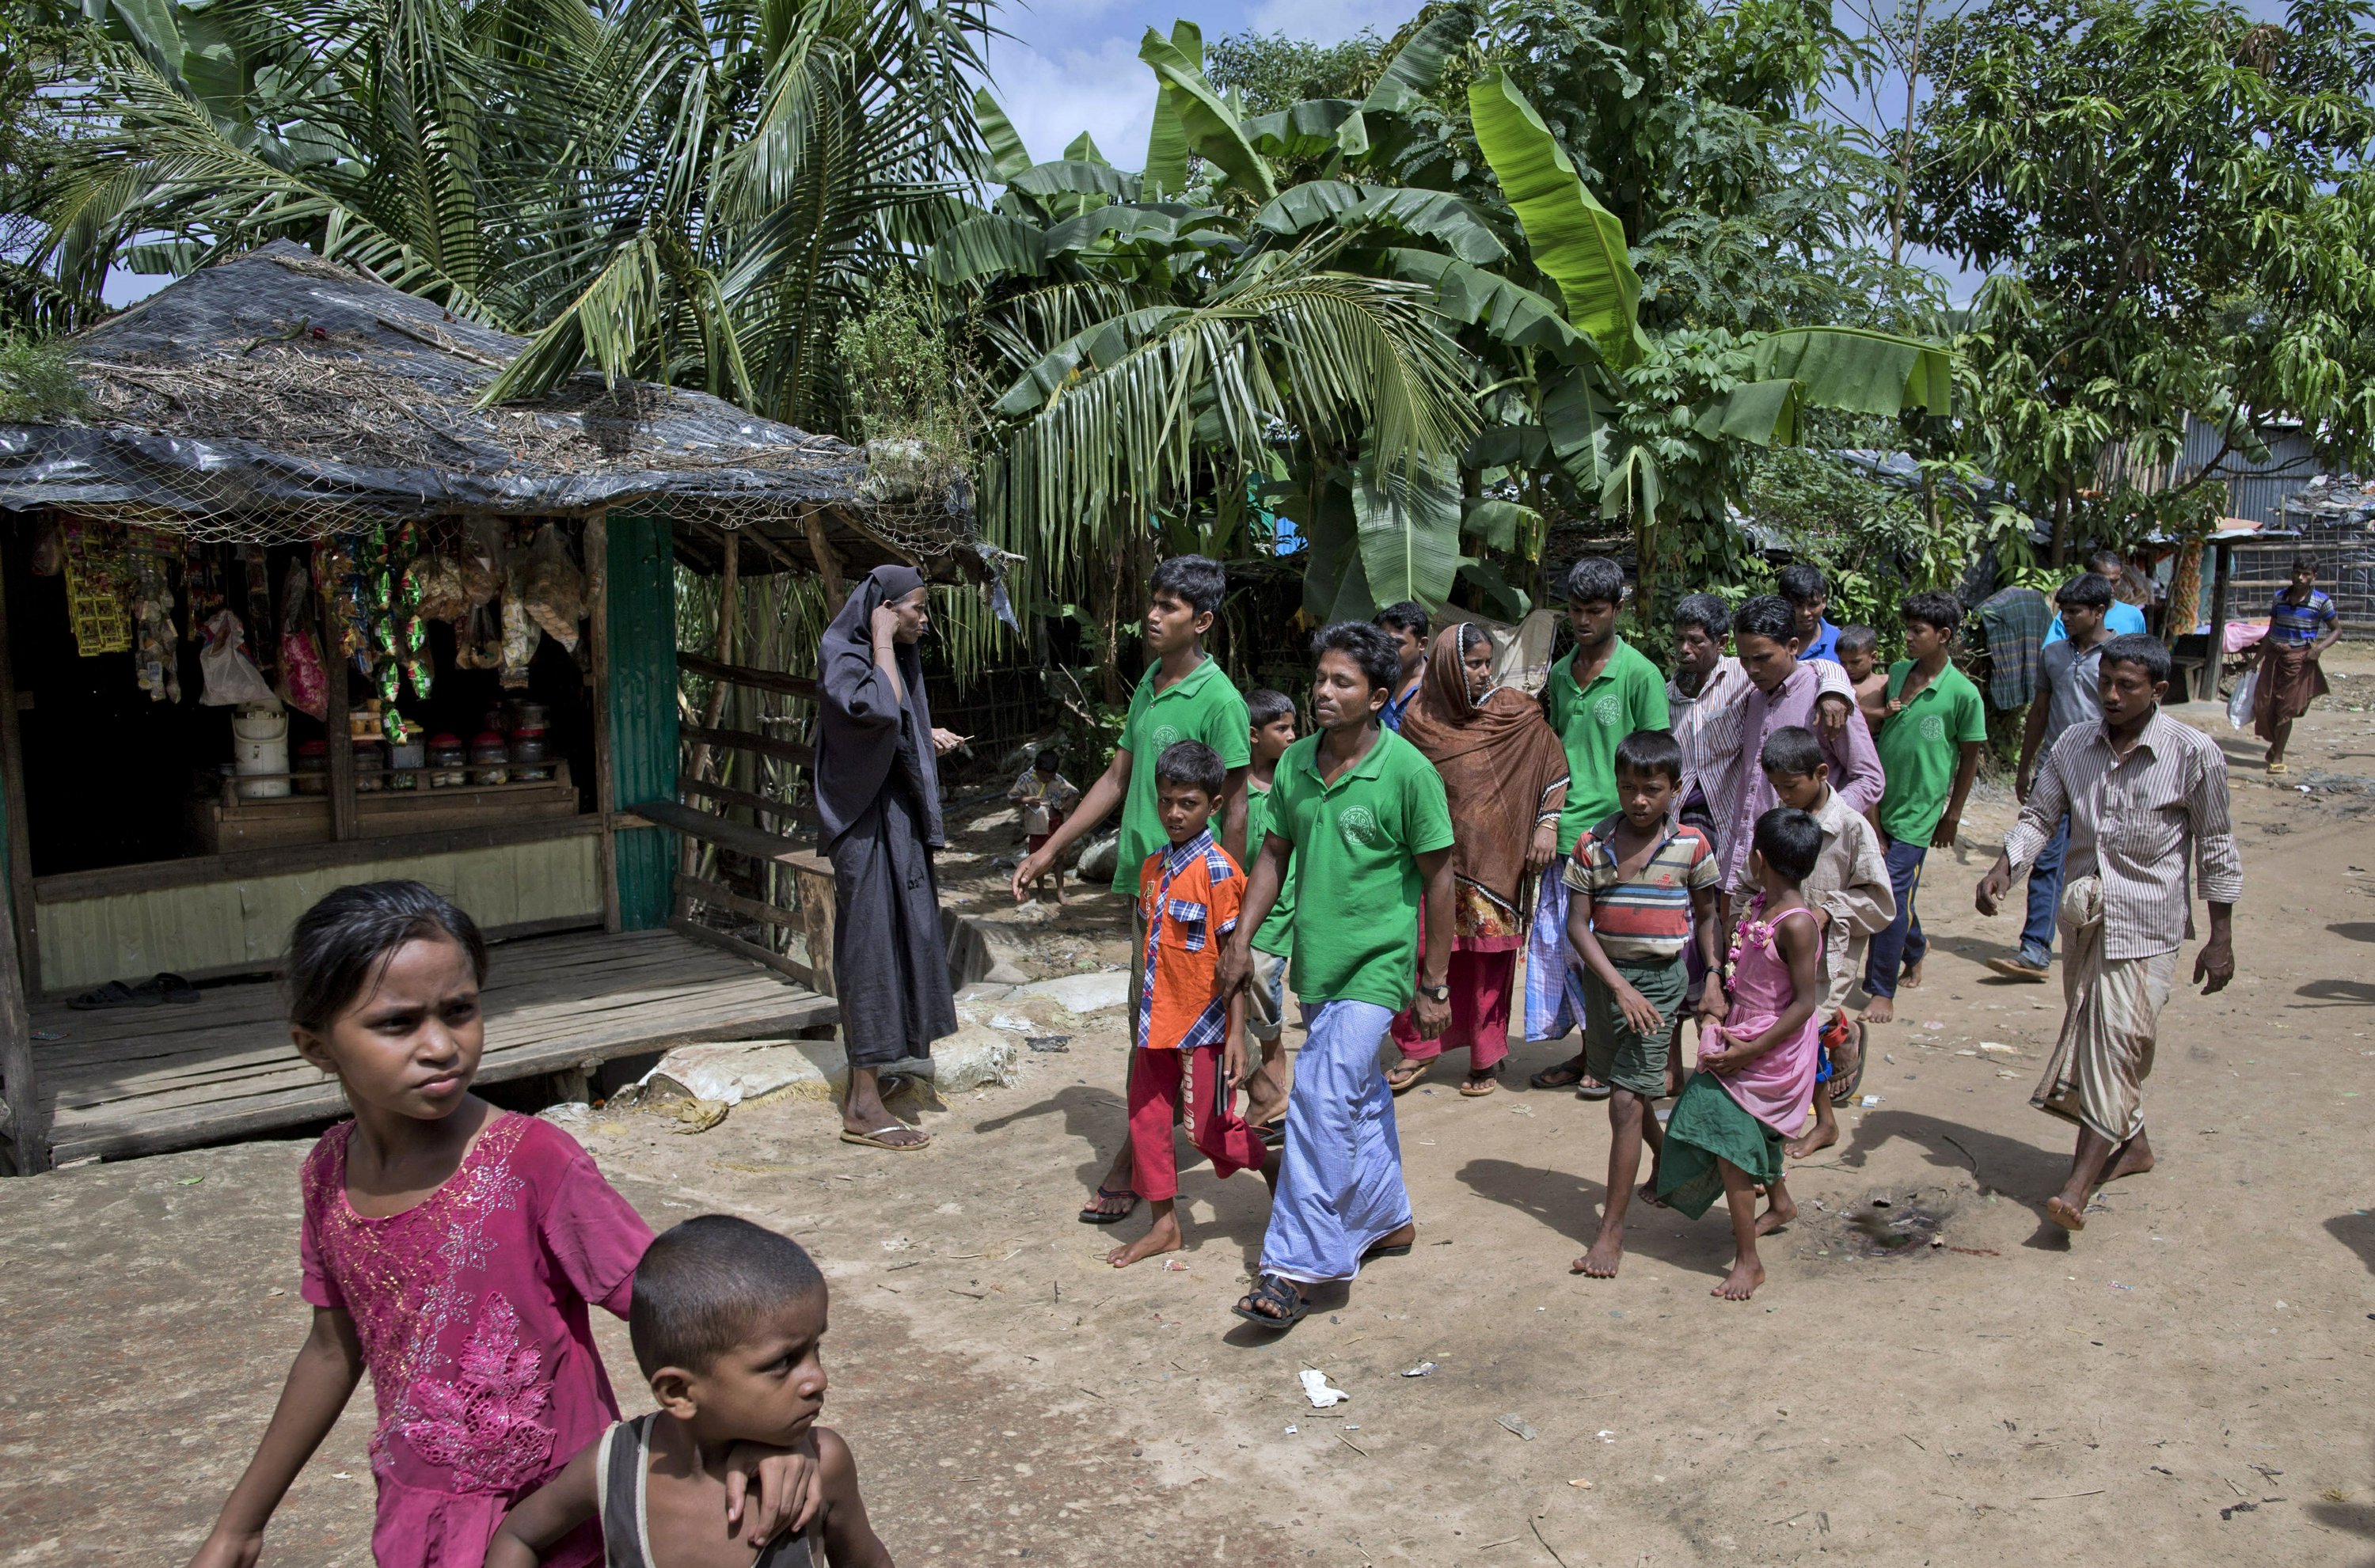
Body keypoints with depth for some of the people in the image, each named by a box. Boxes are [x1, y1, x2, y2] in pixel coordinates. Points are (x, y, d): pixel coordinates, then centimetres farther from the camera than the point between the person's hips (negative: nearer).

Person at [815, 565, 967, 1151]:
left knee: (900, 943, 12)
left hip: (897, 821, 10)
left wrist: (928, 739, 10)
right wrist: (882, 638, -22)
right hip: (867, 823, -9)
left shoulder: (898, 659, 13)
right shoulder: (842, 655, -13)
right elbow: (879, 709, -32)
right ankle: (863, 1107, -2)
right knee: (873, 946, -7)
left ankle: (863, 1088, 23)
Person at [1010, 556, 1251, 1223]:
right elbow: (1118, 778, 17)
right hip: (1140, 875, 8)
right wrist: (1049, 851, 17)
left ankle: (1130, 1165, 3)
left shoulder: (1219, 700, -13)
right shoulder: (1149, 685, 11)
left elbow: (1234, 806, -12)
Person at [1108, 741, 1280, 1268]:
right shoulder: (1153, 868, 7)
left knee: (1210, 1127, 4)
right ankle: (1165, 1224, 23)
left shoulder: (1217, 870, -15)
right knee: (1147, 1118, 10)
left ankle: (1277, 1170, 31)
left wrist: (1236, 1034, -18)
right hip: (1156, 1023, 7)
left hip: (1202, 1025, -7)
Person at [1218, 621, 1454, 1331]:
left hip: (1374, 965, -6)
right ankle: (1388, 1220, 37)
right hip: (1316, 959, 6)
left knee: (1323, 1101, -13)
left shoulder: (1407, 771, -14)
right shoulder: (1295, 762, 3)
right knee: (1361, 1094, 19)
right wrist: (1241, 939, 7)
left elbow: (1437, 877, -8)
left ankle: (1295, 1268, -8)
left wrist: (1434, 983, -7)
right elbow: (1274, 852, 13)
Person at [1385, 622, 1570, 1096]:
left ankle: (1487, 1059, 20)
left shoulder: (1515, 714, -3)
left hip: (1494, 861, -1)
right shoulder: (1419, 719, 1)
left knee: (1488, 963, 5)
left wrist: (1547, 824, -7)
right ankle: (1418, 1046, 21)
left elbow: (1554, 764, 2)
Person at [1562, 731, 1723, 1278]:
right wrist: (1619, 986, -14)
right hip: (1604, 975, 3)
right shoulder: (1593, 845, -4)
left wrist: (1713, 977, 3)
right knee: (1624, 1088, 18)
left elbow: (1706, 917, 9)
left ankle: (1611, 1230, -3)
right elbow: (1577, 924, -6)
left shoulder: (1691, 846, -5)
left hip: (1660, 979, -3)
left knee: (1626, 1100, -9)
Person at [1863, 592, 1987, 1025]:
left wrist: (1952, 817, 1)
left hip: (1916, 813, -5)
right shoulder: (1896, 673, 2)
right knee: (1897, 892, 17)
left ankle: (1883, 992, 2)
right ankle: (1915, 949, 45)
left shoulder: (1963, 693, -11)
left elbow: (1969, 758, -3)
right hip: (1879, 805, 5)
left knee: (1892, 896, -7)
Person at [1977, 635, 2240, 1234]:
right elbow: (2039, 815, 3)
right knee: (2090, 1032, 15)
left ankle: (2080, 1184, -12)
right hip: (2084, 912, 5)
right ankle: (2132, 1144, 36)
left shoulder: (2194, 754, -10)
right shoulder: (2074, 745, 2)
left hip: (2148, 920, -5)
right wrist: (2004, 866, -17)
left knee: (2117, 1038, -10)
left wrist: (2220, 938, -2)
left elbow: (2216, 848, -4)